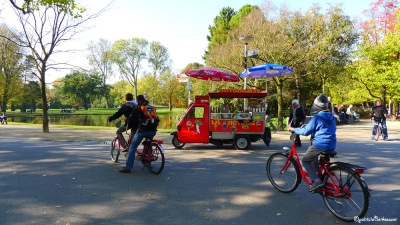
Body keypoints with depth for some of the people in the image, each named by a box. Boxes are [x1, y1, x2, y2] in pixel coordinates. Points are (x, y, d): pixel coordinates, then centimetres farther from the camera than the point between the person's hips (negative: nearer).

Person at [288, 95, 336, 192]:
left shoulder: (317, 117, -12)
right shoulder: (331, 117, 12)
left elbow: (306, 131, -13)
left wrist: (294, 129, 1)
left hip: (320, 145, -8)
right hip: (331, 146, 8)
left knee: (305, 160, 7)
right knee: (313, 159, 30)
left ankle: (316, 181, -7)